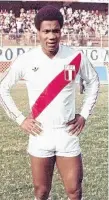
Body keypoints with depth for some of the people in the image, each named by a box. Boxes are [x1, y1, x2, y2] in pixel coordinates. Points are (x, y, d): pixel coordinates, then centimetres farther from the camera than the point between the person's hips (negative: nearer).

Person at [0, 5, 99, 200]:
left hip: (67, 134, 1)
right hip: (40, 135, 0)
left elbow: (93, 81, 11)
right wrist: (20, 119, -2)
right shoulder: (25, 61, -8)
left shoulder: (76, 57, -6)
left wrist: (84, 114, 5)